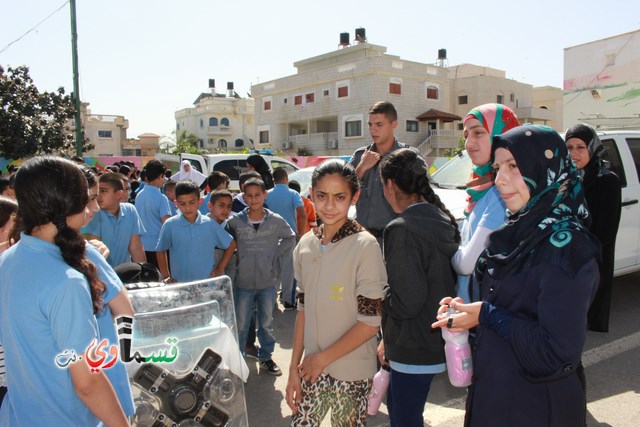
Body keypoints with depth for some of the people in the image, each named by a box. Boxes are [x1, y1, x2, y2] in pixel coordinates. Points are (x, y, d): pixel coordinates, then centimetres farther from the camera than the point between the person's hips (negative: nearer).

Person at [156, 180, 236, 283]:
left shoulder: (210, 224, -2)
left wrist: (220, 268, 6)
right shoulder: (170, 225, -4)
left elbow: (231, 245, 9)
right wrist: (166, 276, 6)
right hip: (179, 283, 0)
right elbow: (161, 251, 9)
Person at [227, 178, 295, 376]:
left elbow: (290, 239, 9)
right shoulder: (234, 221, -8)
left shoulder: (276, 221, -6)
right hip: (243, 282, -1)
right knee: (240, 324, 11)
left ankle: (266, 357, 34)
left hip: (268, 281, 1)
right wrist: (235, 257, -3)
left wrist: (275, 252, -1)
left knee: (266, 322, 16)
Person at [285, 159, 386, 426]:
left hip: (352, 373, -4)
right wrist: (294, 368, 4)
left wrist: (322, 358, -9)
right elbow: (303, 310, 6)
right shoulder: (306, 245, 1)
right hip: (313, 368, 4)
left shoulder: (365, 246, -15)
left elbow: (370, 322, -15)